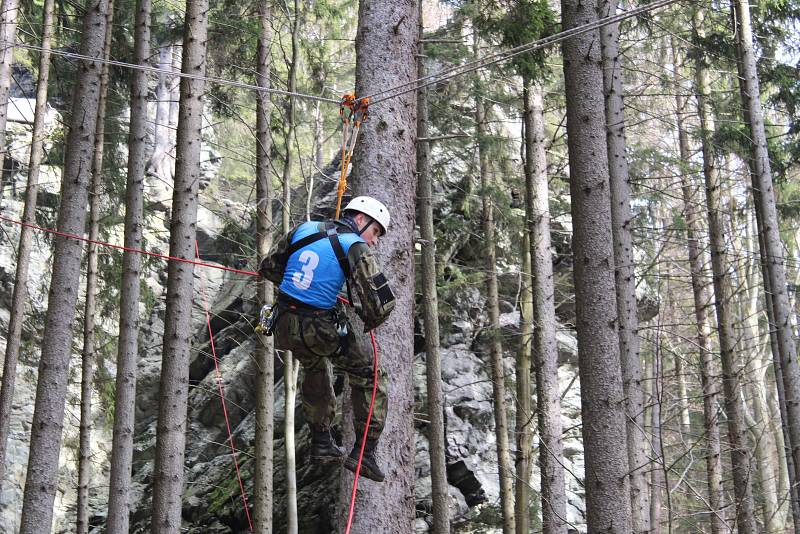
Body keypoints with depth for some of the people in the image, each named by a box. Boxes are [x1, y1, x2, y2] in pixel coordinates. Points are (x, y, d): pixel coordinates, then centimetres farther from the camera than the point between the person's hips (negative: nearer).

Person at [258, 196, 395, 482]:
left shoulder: (304, 229, 7)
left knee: (315, 368, 34)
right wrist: (371, 321, 4)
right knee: (370, 376, 13)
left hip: (284, 326, 6)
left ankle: (321, 442, 42)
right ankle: (364, 453, 10)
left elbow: (268, 267, 16)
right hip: (320, 329, -6)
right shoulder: (356, 248, -9)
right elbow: (382, 301, -18)